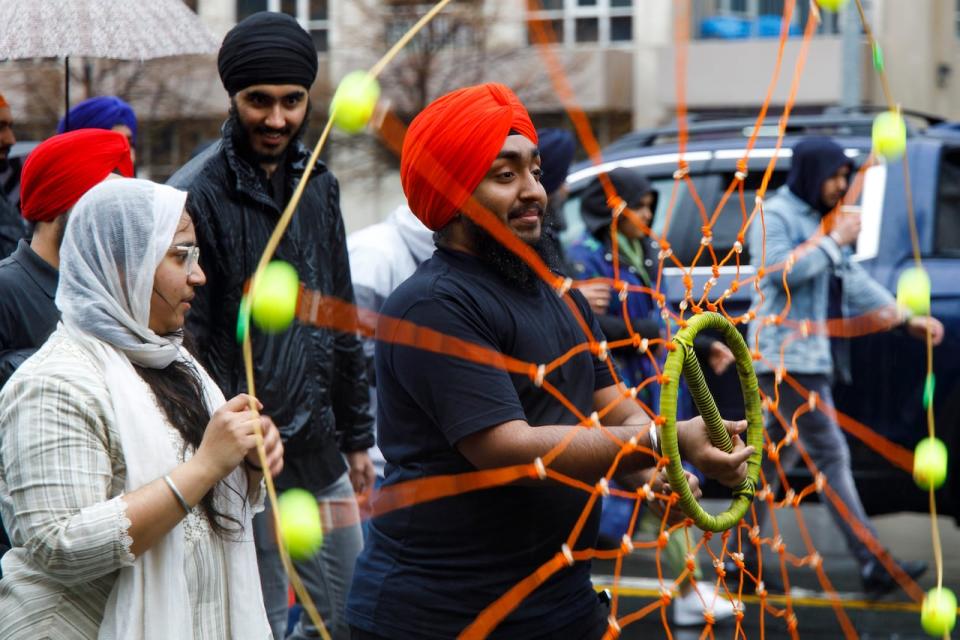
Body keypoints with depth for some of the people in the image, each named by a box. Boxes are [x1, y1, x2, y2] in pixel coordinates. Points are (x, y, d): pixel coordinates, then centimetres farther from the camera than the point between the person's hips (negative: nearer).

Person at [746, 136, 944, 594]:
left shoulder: (822, 220, 19)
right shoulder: (774, 216, -8)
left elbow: (854, 280, 19)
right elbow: (780, 271, -22)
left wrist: (906, 318, 10)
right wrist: (835, 241, -16)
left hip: (813, 355, 9)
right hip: (785, 354, -9)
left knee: (778, 454, 12)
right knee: (831, 455, -12)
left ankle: (744, 553, 19)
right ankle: (872, 565, -15)